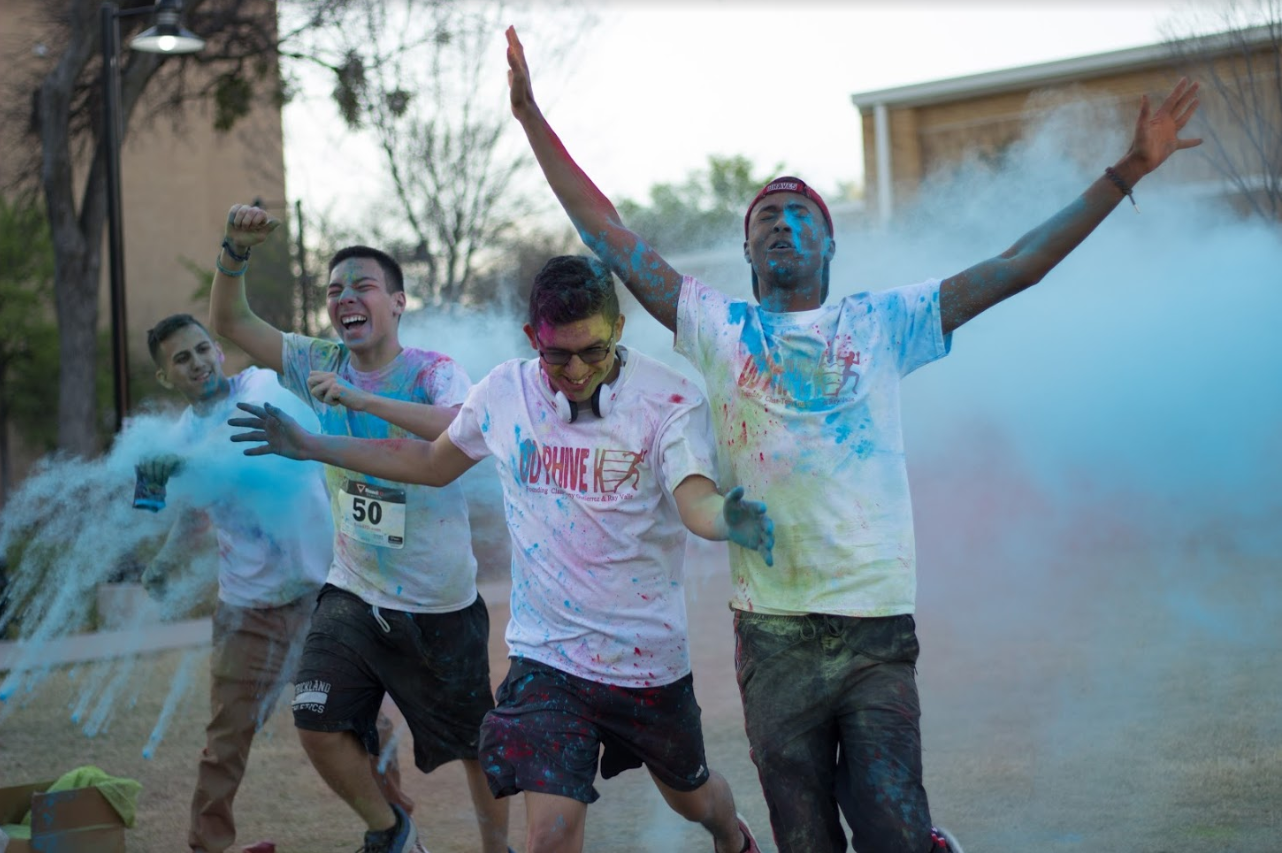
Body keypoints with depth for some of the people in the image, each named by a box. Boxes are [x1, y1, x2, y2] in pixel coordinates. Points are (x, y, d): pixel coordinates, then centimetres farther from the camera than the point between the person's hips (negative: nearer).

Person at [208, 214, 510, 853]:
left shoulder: (433, 371, -15)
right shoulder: (321, 365, 0)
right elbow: (229, 322, -2)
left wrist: (360, 398, -43)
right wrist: (235, 252, -21)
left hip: (440, 606, -3)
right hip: (352, 595, 4)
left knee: (474, 741, 9)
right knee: (319, 727, -9)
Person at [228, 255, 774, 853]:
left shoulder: (669, 398, -16)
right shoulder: (505, 393, -5)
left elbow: (696, 501, -30)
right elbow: (434, 462, 12)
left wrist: (728, 519, -55)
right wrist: (309, 445, 11)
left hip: (649, 653, -1)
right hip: (547, 653, 1)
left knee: (690, 795, 23)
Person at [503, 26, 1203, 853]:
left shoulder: (881, 322, 7)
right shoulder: (721, 329, 8)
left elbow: (1017, 266, 3)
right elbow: (608, 235, 5)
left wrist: (1126, 172, -1)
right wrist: (533, 118, 1)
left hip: (877, 632, -1)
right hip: (772, 635, 1)